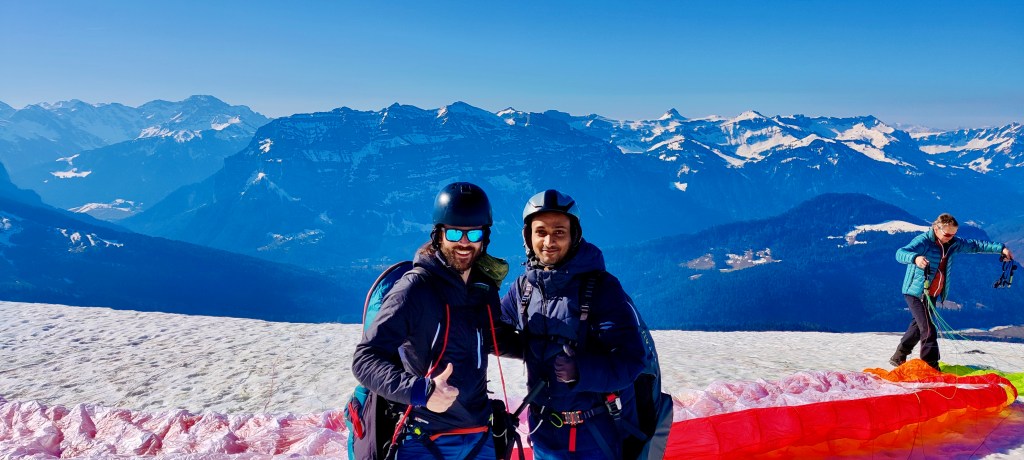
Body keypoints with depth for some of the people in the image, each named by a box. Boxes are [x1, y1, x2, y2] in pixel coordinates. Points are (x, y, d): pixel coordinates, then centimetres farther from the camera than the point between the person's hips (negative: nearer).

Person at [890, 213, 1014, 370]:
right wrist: (915, 258, -55)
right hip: (916, 292, -9)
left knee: (918, 326, 18)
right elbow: (900, 253, -35)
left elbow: (975, 246, 14)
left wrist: (1001, 248, 7)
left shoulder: (953, 243, 3)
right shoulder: (923, 241, -21)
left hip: (932, 295, 9)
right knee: (928, 330, -13)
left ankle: (899, 357, 30)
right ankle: (931, 367, -7)